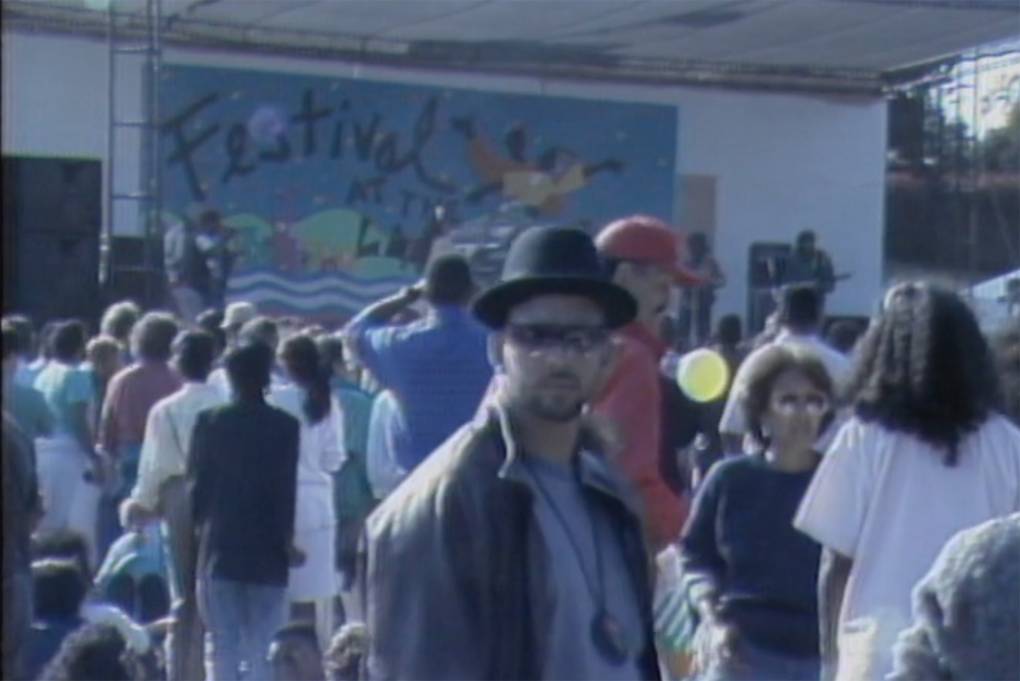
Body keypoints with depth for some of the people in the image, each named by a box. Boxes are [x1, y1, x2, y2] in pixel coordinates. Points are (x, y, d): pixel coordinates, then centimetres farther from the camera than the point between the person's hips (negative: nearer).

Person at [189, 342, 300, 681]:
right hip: (267, 551, -1)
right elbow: (285, 488, -6)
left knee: (221, 644, 4)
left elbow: (197, 482, 0)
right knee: (265, 647, 4)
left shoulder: (209, 421, -1)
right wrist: (286, 539, 5)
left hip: (220, 547, 1)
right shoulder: (285, 425, -6)